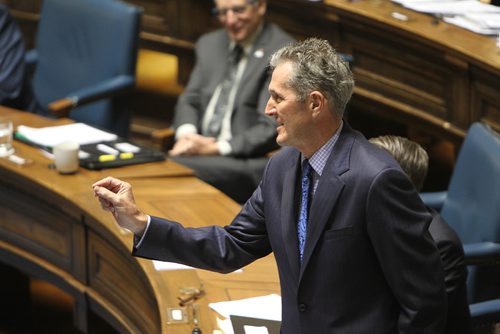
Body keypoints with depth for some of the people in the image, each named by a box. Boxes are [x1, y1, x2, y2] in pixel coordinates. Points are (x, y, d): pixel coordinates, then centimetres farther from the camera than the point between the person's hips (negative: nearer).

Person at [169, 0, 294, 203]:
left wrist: (216, 148, -18)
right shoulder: (209, 44, 15)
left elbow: (271, 129, -12)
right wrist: (186, 135, -5)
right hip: (200, 148, 6)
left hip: (248, 163, -6)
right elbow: (190, 100, 17)